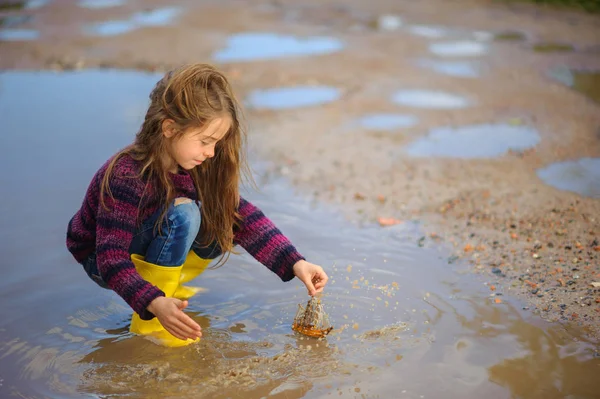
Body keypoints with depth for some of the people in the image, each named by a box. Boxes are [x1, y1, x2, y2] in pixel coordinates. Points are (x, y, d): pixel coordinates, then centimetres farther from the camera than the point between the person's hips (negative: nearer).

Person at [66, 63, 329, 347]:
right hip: (102, 262, -7)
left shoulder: (199, 168, -12)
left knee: (228, 222, -12)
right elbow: (112, 258, -35)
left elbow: (242, 216, -13)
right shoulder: (128, 177, -33)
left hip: (144, 251, 7)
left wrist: (295, 263, -21)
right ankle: (148, 324, -22)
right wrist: (154, 304, -50)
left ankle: (167, 287, 1)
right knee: (181, 214, -34)